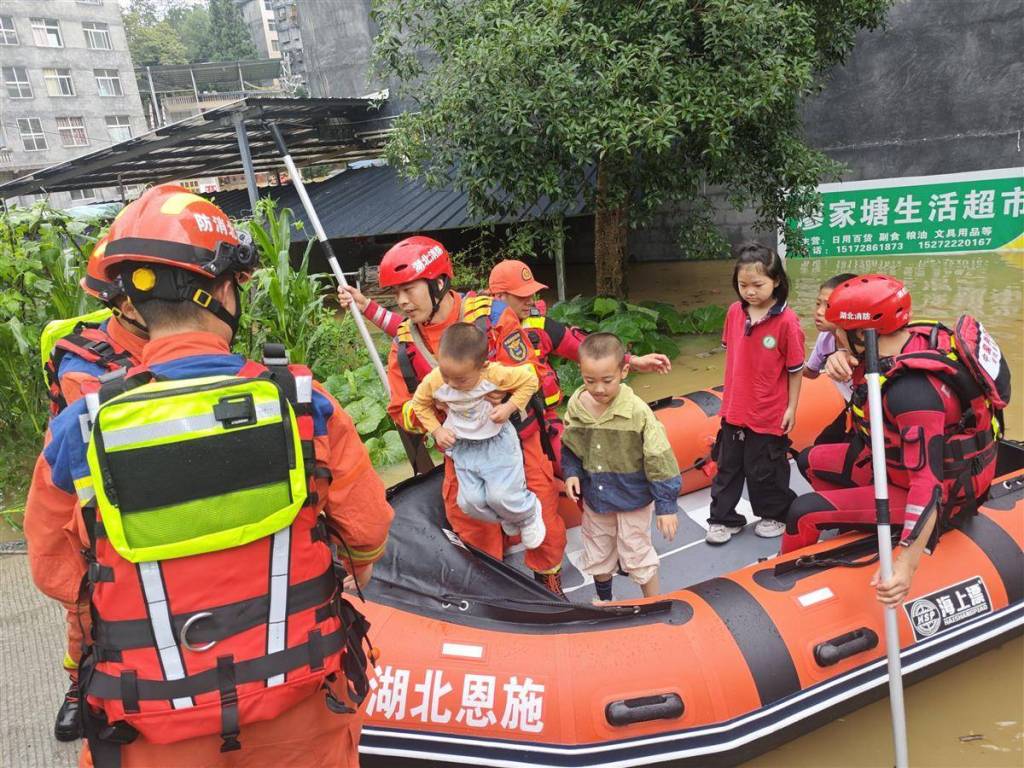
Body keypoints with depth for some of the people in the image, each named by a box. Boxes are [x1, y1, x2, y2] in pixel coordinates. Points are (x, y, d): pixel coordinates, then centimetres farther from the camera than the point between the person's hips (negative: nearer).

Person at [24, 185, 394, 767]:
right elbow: (366, 524, -3)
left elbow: (56, 570, 0)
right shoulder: (302, 401, -16)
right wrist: (362, 561, 20)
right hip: (298, 700, 0)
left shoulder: (79, 429, -14)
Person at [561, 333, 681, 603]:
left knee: (637, 555, 9)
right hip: (595, 498, 5)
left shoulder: (637, 411, -25)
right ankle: (604, 602, 48)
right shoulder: (576, 405, -11)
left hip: (633, 498, -5)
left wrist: (666, 505, -17)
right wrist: (571, 473, -9)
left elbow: (658, 459, -19)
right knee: (598, 555, 22)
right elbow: (569, 447, 7)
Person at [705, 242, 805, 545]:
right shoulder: (735, 312, -3)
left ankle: (775, 515, 35)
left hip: (769, 414, -5)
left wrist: (791, 407, -7)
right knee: (728, 466, 15)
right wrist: (730, 391, 13)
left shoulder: (787, 321, -18)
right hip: (734, 409, 5)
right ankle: (724, 518, 29)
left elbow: (795, 369, -11)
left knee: (764, 469, 11)